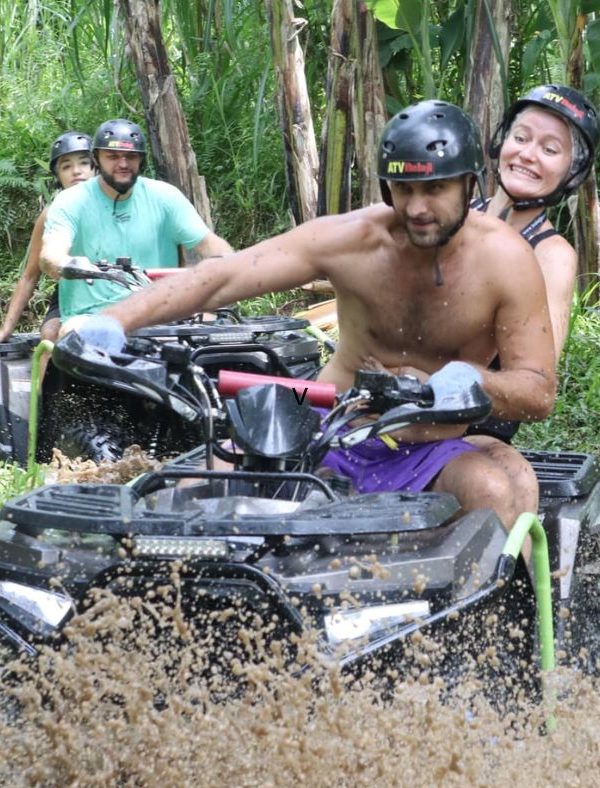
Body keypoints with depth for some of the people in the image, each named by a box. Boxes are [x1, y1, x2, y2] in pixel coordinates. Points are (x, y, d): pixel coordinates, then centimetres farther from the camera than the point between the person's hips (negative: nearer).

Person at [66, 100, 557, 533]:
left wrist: (468, 380, -33)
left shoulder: (504, 258, -11)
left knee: (502, 487, -34)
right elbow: (218, 278, -15)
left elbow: (539, 392, -11)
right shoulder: (352, 238, -11)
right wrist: (113, 321, -29)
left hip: (435, 457, -1)